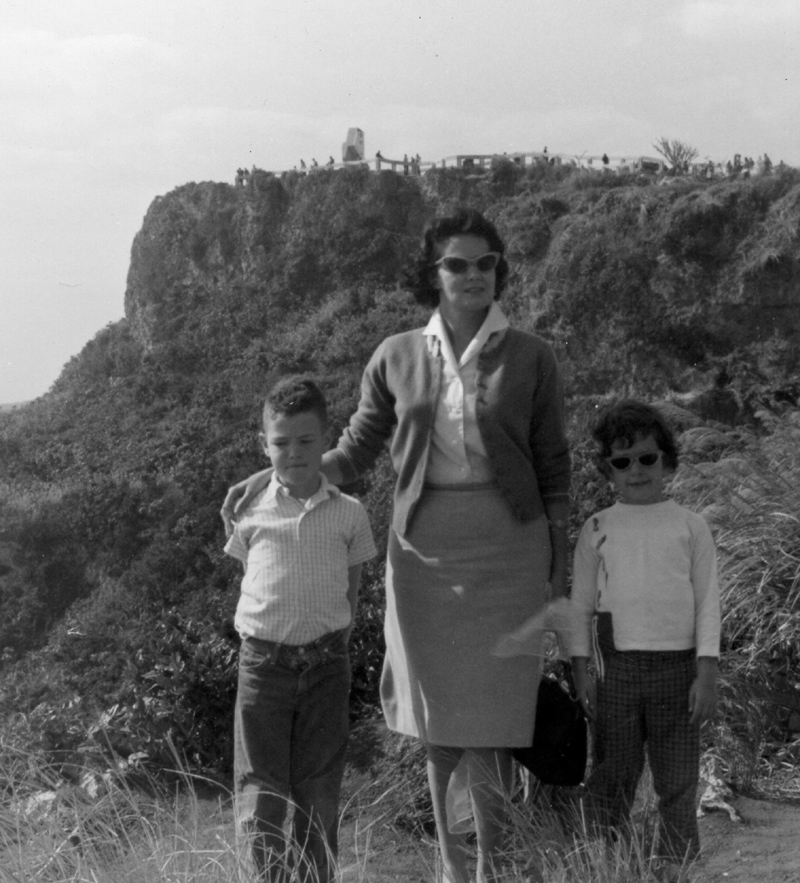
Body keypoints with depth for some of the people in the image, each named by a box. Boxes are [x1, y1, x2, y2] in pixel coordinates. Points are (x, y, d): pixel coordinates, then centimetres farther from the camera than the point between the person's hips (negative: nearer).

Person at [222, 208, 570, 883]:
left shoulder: (530, 358, -1)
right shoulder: (398, 358, 4)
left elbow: (553, 465, 3)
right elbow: (357, 451, 10)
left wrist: (561, 561, 2)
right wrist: (274, 479, -3)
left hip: (507, 542, -2)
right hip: (423, 543, 2)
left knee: (492, 709, -1)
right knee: (438, 713, 6)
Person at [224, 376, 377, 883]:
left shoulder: (349, 514, 1)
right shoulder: (250, 513, 1)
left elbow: (353, 585, 10)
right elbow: (250, 580, 12)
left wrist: (334, 640, 4)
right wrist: (266, 636, 6)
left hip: (326, 661, 0)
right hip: (263, 660, 0)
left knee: (319, 790, 6)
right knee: (260, 786, 0)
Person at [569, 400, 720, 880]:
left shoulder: (690, 526, 4)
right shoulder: (598, 529, 7)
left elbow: (708, 601, 2)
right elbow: (581, 604, 9)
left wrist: (707, 673, -4)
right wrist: (581, 670, 2)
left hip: (678, 667, -1)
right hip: (618, 668, 1)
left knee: (678, 781, 5)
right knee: (612, 776, 5)